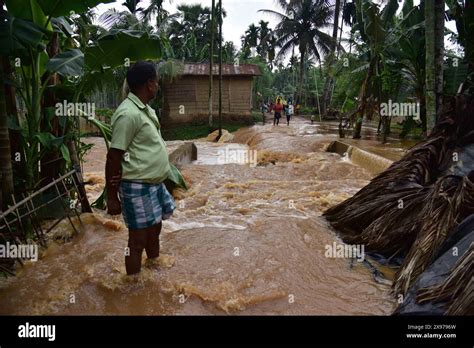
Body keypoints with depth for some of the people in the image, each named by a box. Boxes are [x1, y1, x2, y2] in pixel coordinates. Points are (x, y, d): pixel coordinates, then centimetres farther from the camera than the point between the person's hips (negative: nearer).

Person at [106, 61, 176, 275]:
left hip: (155, 184, 10)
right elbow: (113, 158, -19)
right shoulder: (128, 114, -20)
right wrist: (111, 197, -15)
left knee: (154, 231, 24)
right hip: (138, 188, -10)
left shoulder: (146, 110, 9)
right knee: (138, 240, 3)